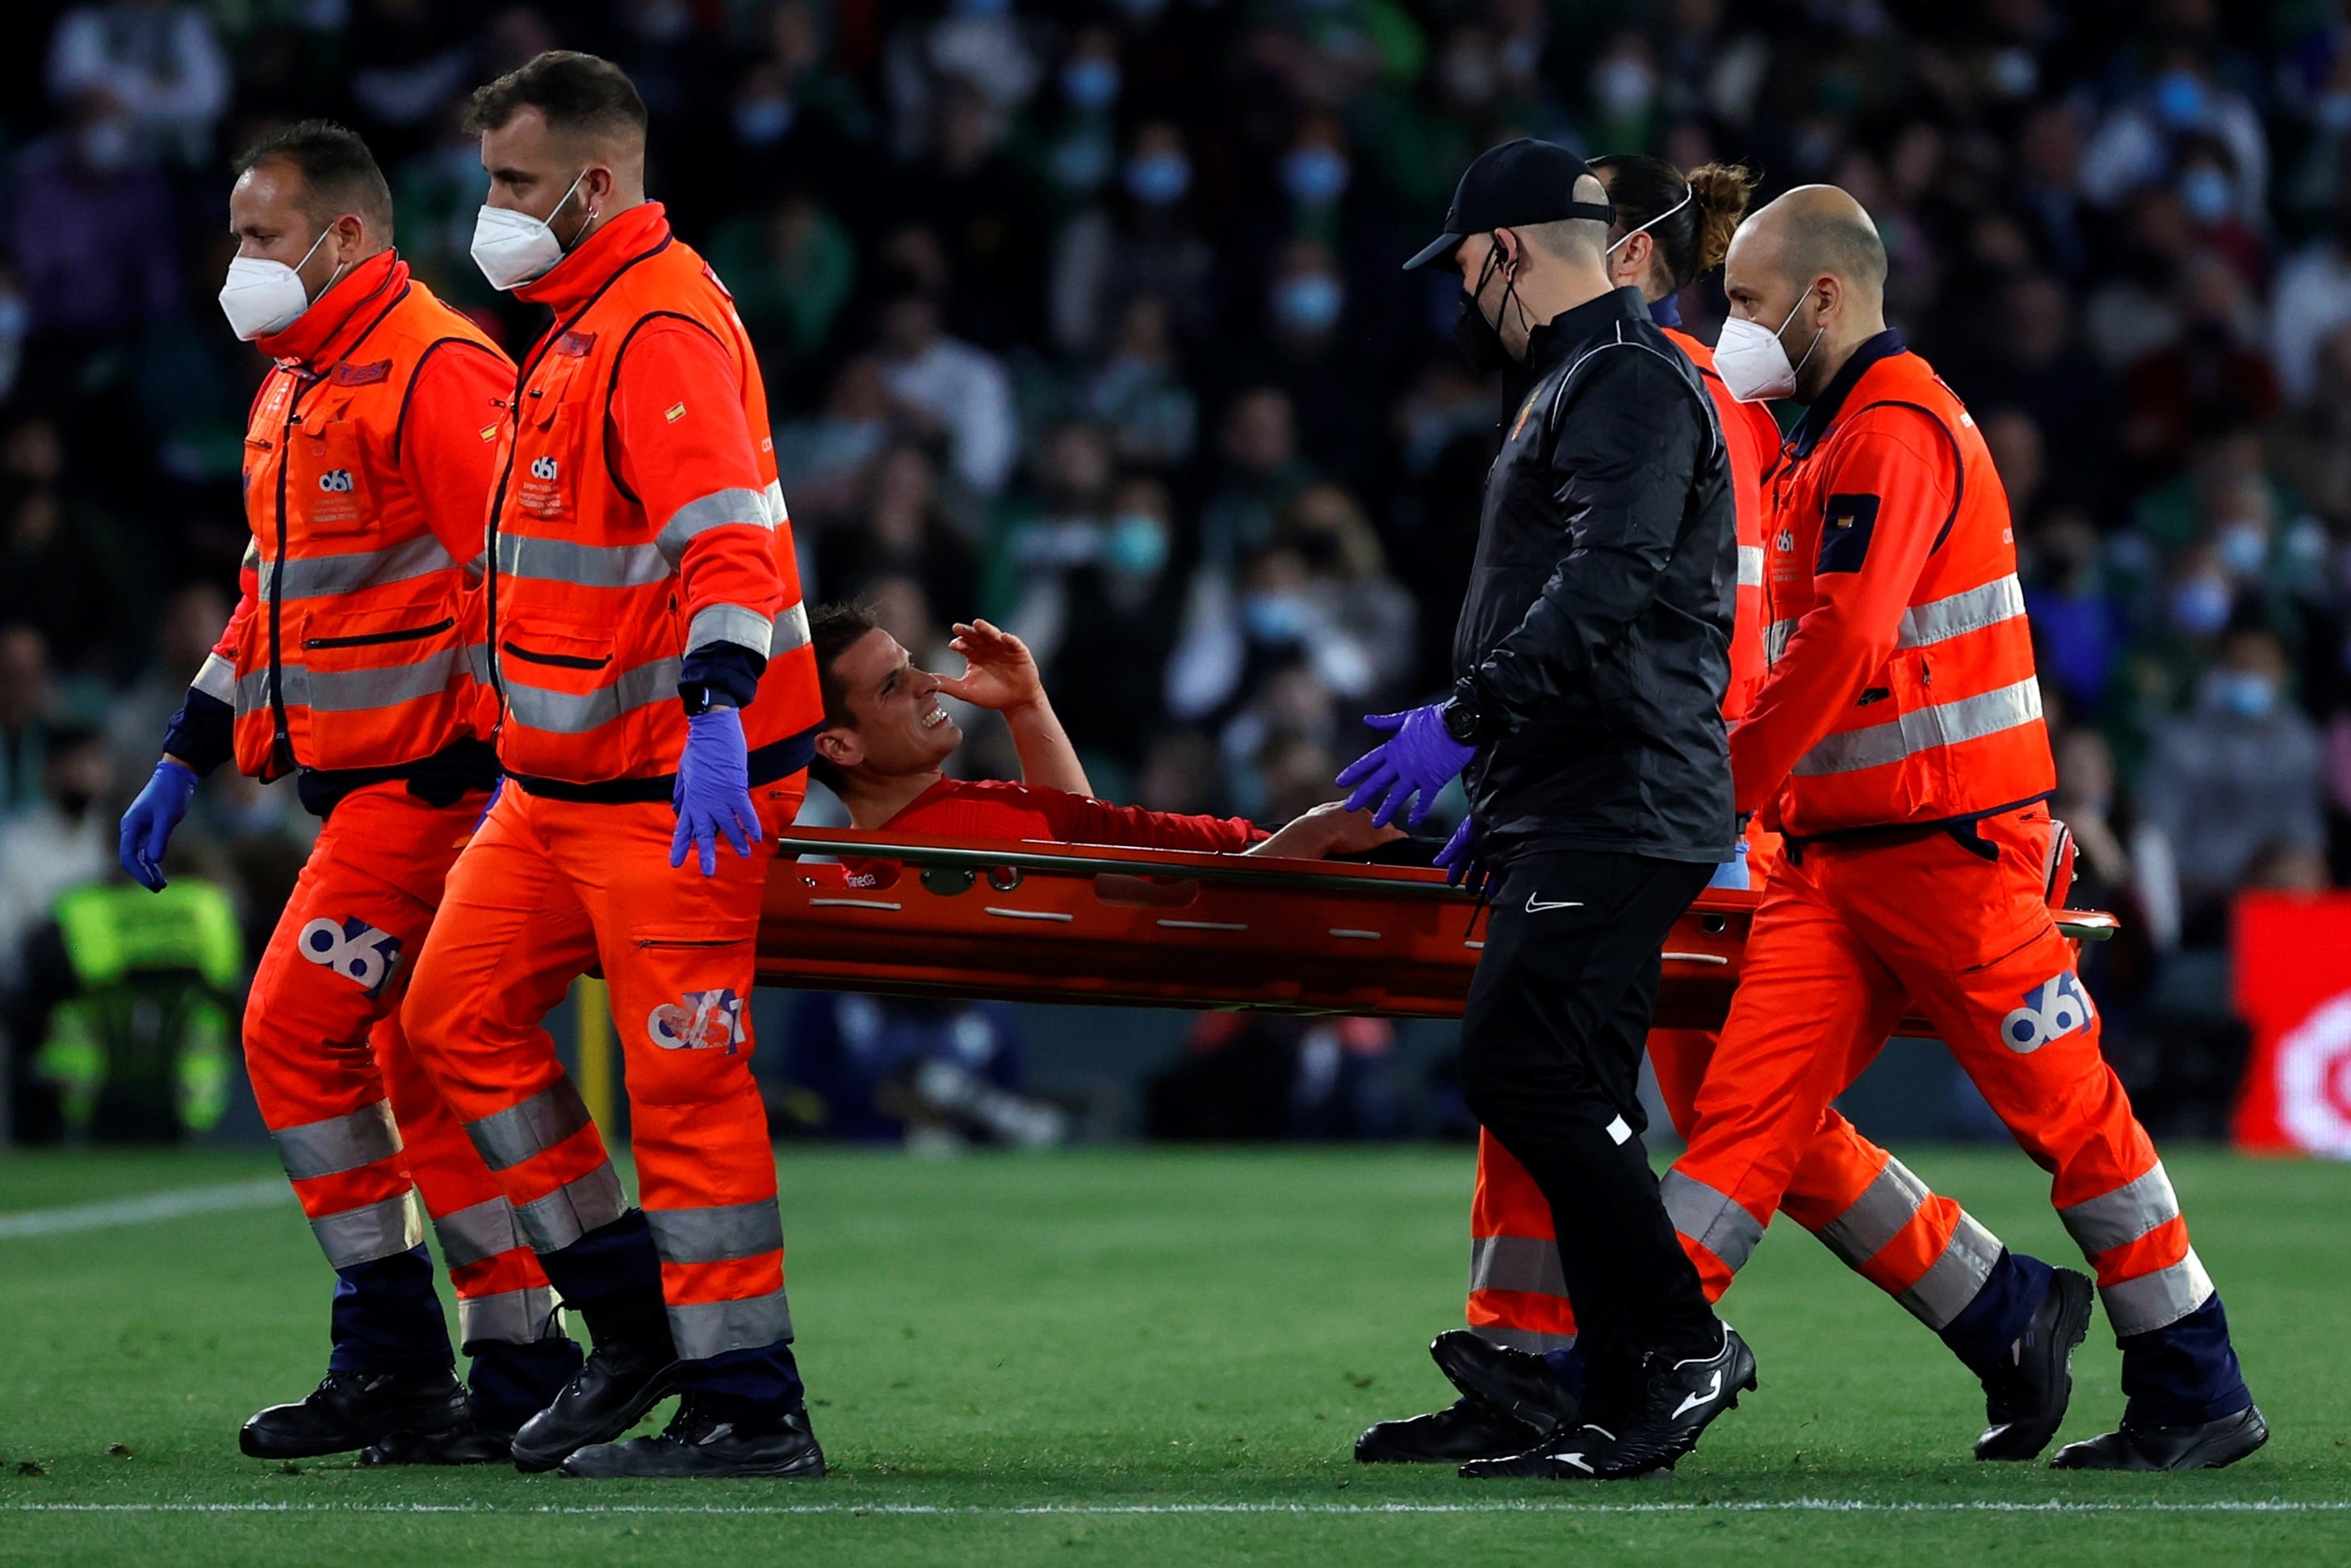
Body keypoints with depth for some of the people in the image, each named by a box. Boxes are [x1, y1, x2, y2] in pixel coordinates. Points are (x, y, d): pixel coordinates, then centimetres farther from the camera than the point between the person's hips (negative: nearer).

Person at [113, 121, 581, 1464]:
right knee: (419, 1072, 8)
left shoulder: (438, 372, -14)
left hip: (431, 777, -10)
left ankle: (392, 1360, -3)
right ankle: (519, 1370, 10)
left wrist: (502, 780, -22)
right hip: (366, 781, 10)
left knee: (298, 1030, -9)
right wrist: (185, 760, 23)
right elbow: (276, 595, 26)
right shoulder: (295, 387, 18)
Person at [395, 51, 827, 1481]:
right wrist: (529, 747, 30)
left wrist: (716, 719, -38)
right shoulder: (580, 327, 17)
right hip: (568, 774, 11)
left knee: (683, 1081, -9)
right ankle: (633, 1322, 17)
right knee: (460, 1011, 10)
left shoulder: (662, 329, -16)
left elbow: (727, 544, -27)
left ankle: (754, 1410, -3)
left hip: (678, 779, -10)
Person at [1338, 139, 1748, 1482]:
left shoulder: (1628, 381, -9)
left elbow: (1607, 590, -22)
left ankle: (1683, 1342, -12)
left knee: (1525, 1070, -17)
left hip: (1618, 814, -11)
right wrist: (1504, 787, 28)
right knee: (1567, 1101, 6)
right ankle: (1627, 1413, 5)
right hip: (1578, 807, 11)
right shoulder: (1587, 379, 25)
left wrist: (1468, 716, -25)